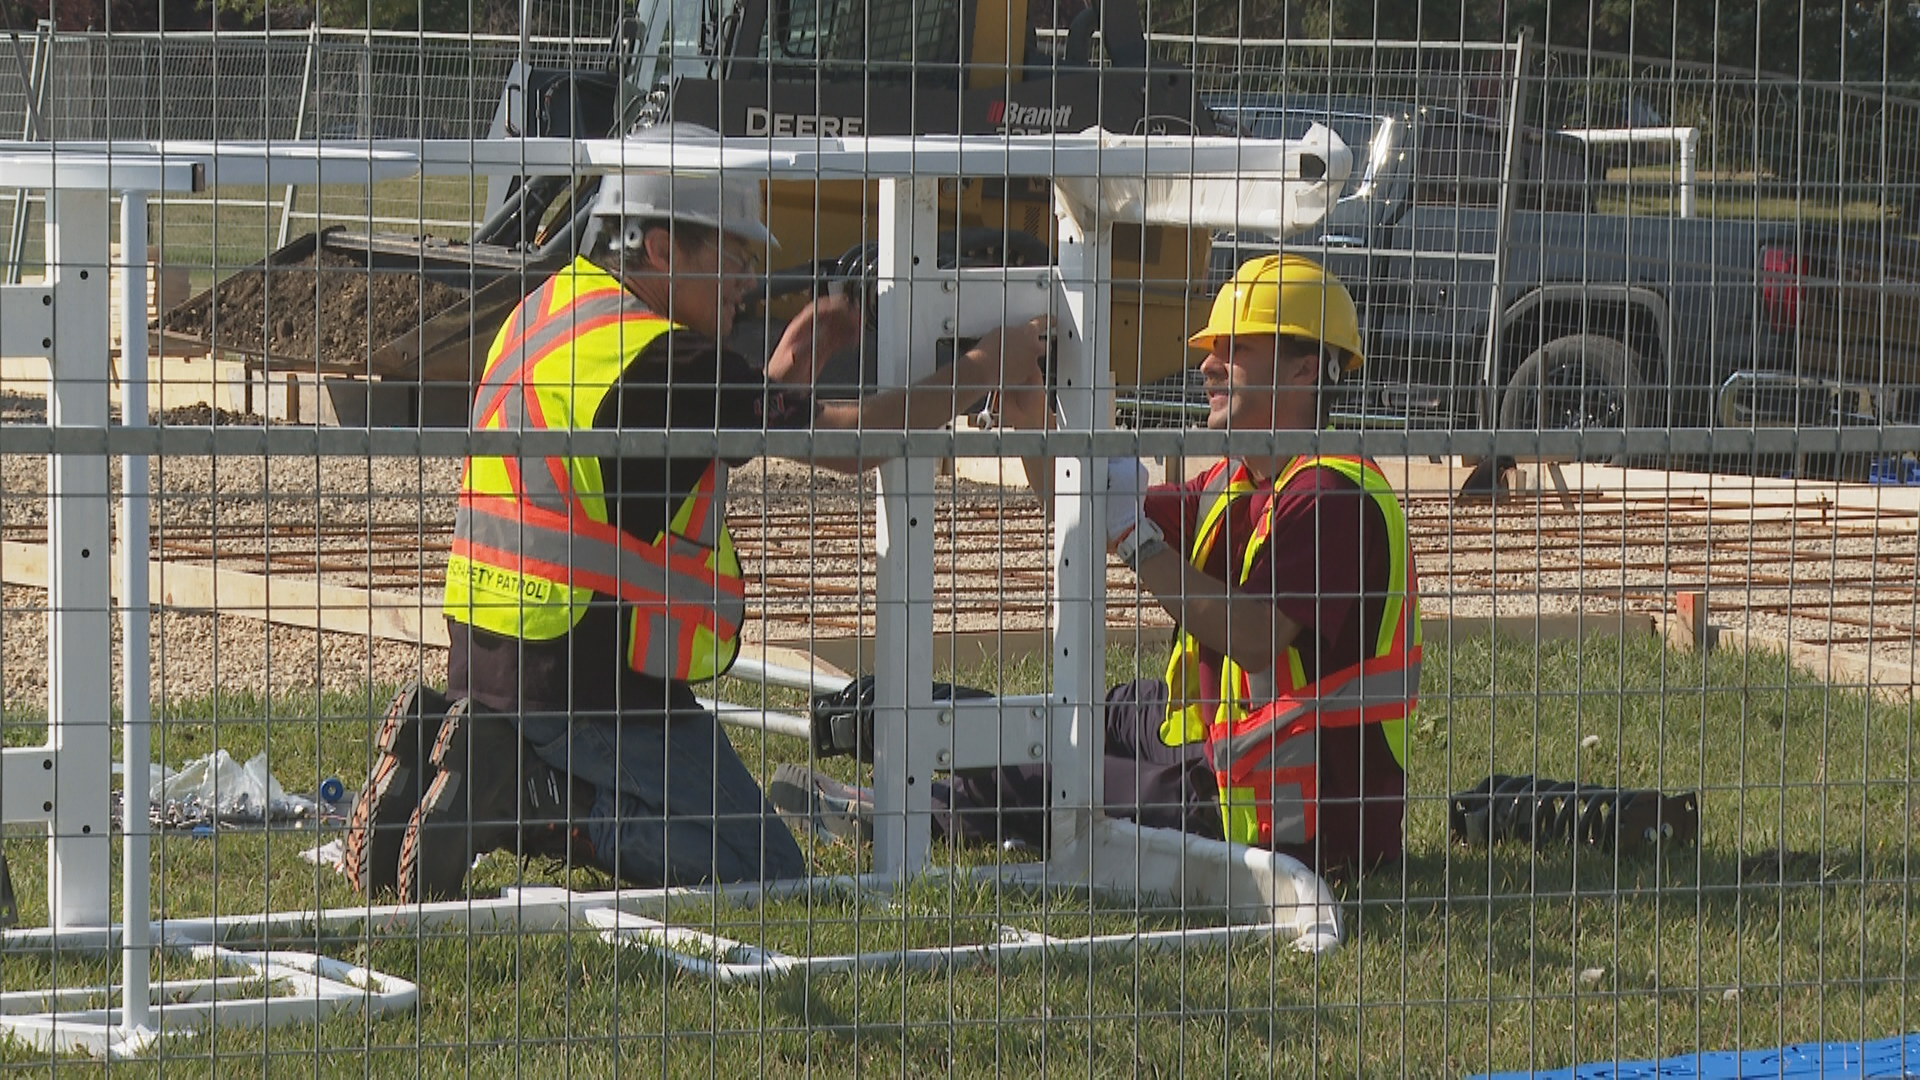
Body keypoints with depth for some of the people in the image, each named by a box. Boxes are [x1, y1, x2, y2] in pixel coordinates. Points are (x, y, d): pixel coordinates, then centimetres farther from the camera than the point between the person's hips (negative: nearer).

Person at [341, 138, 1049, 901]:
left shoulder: (547, 309, 12)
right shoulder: (662, 361, -15)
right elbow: (846, 441, -11)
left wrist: (779, 375, 15)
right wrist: (981, 372, 2)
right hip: (592, 682, -9)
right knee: (764, 871, -4)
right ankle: (524, 796, -12)